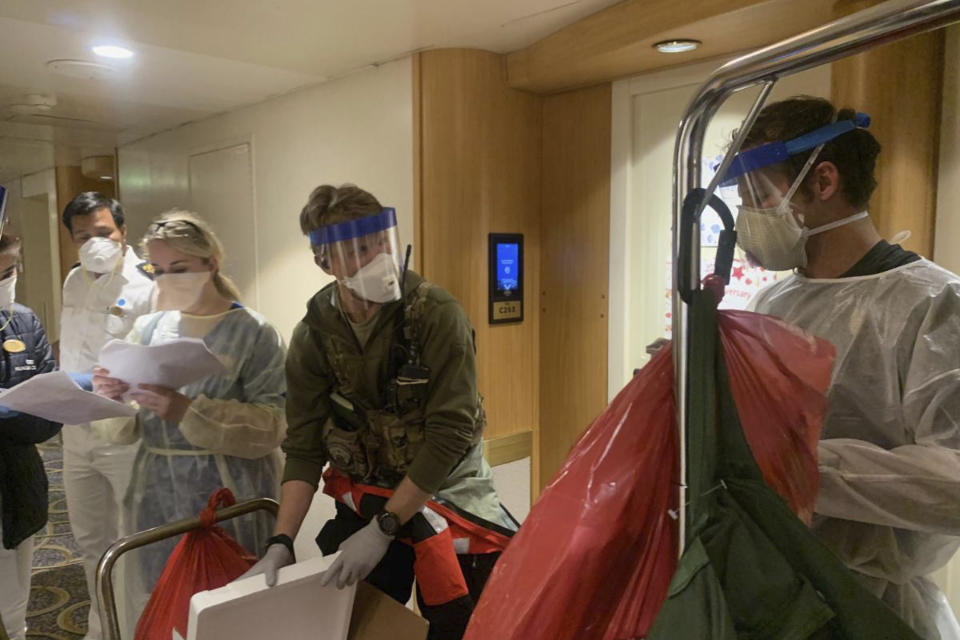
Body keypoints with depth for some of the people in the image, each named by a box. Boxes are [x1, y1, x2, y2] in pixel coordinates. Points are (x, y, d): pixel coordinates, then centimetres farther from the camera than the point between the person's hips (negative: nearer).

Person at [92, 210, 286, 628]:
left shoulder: (253, 333, -9)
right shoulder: (148, 329, 6)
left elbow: (271, 426, -17)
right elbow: (130, 426, 10)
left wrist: (188, 412, -25)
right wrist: (111, 399, -12)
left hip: (227, 498, -4)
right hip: (156, 495, 5)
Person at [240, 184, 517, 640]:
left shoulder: (438, 315, -21)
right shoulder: (314, 333, -9)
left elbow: (450, 433, -23)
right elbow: (304, 446, -7)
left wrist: (381, 530, -22)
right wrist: (281, 542, -16)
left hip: (446, 494, -2)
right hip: (364, 499, 3)